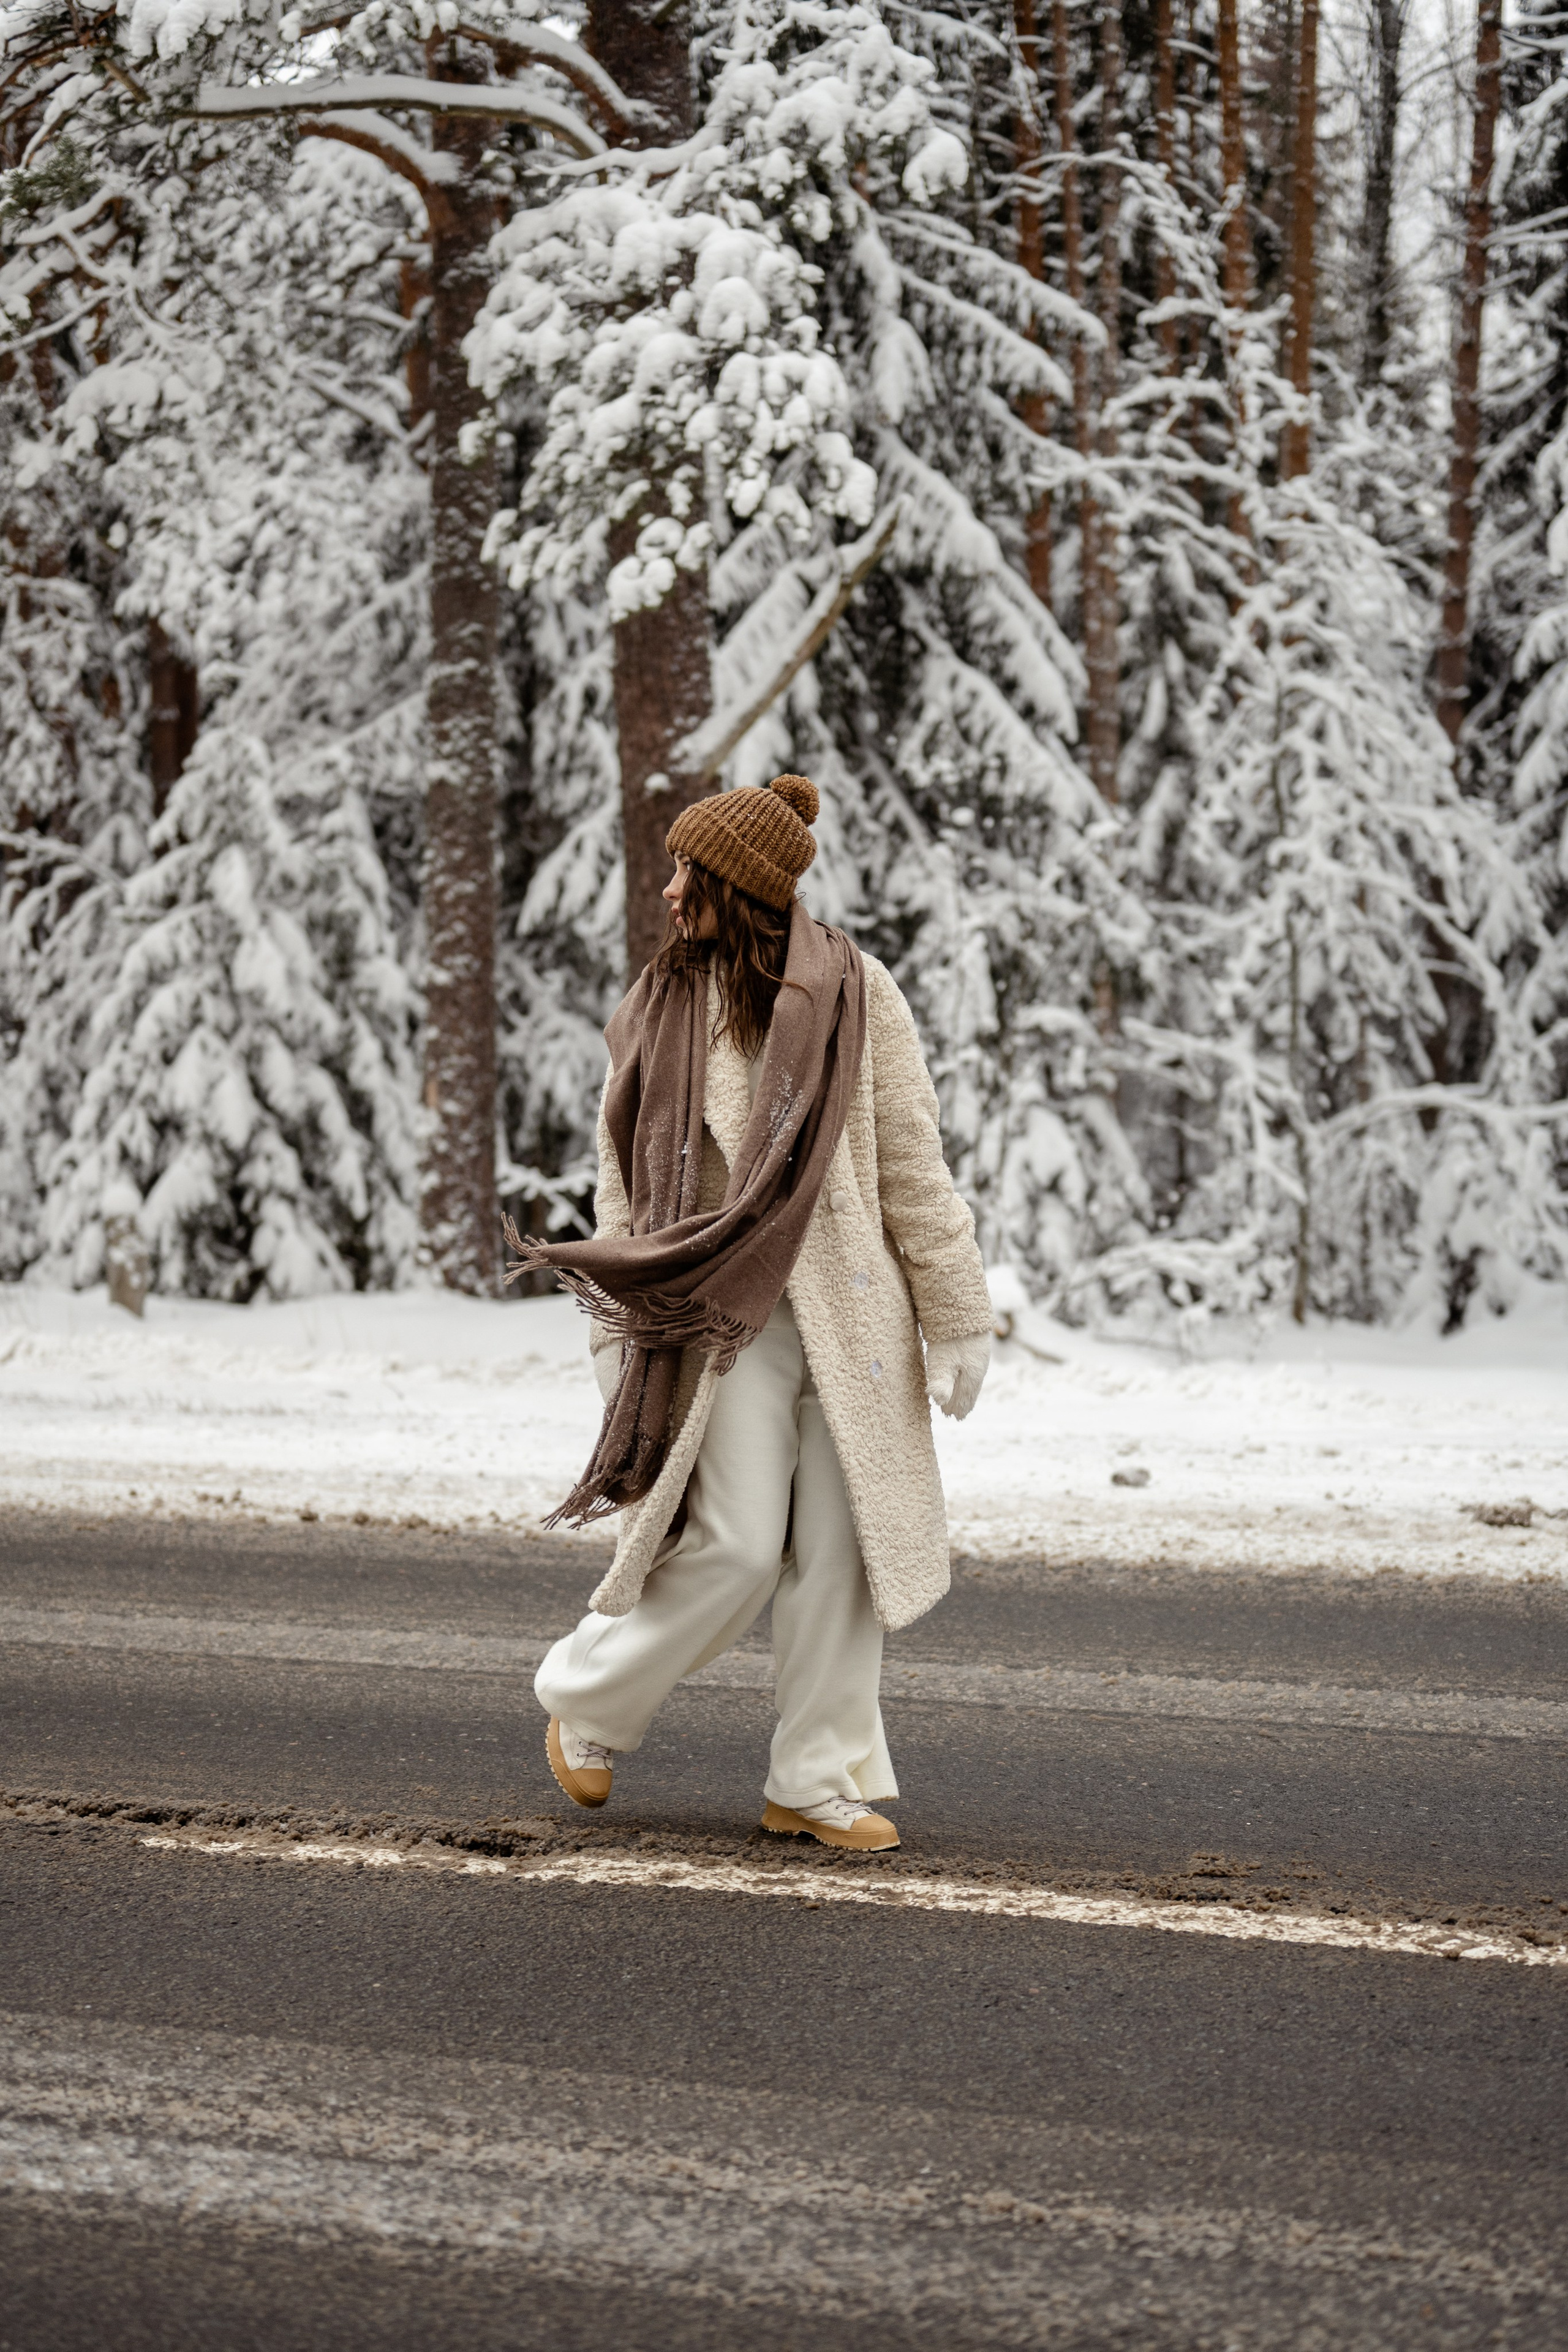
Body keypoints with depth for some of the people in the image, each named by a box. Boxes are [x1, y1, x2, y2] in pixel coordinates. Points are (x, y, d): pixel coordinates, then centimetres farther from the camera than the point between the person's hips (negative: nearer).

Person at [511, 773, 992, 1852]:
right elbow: (627, 1176, 8)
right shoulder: (664, 1007, 3)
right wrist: (623, 1332, 4)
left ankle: (819, 1781, 13)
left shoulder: (855, 994, 0)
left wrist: (955, 1315, 0)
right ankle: (587, 1704, 15)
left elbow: (912, 1166, 2)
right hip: (723, 1316, -1)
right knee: (736, 1545, -8)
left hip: (846, 1314, 1)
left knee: (841, 1547, 2)